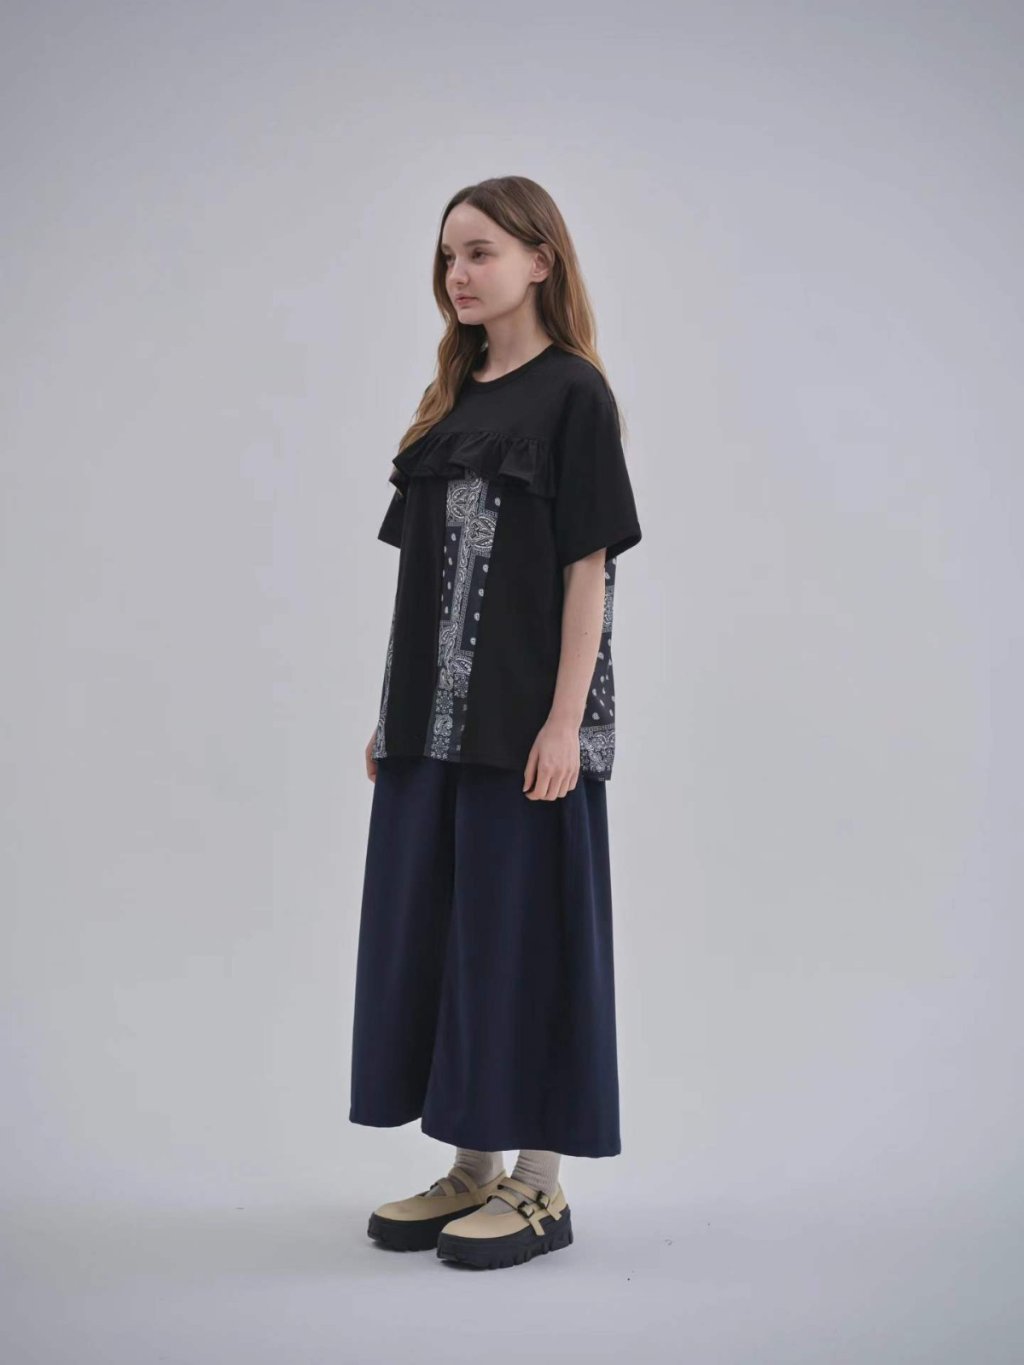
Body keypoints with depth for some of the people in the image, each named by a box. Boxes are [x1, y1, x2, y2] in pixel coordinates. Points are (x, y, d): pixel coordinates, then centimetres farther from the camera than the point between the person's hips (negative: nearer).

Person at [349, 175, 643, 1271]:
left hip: (526, 716, -7)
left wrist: (566, 719, -17)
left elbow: (589, 567, -10)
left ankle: (540, 1185, 10)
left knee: (522, 929, -2)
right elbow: (423, 571, 14)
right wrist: (391, 714, 11)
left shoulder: (573, 394, -5)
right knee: (428, 926, 9)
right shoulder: (450, 402, 15)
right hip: (432, 718, 7)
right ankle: (471, 1166, 21)